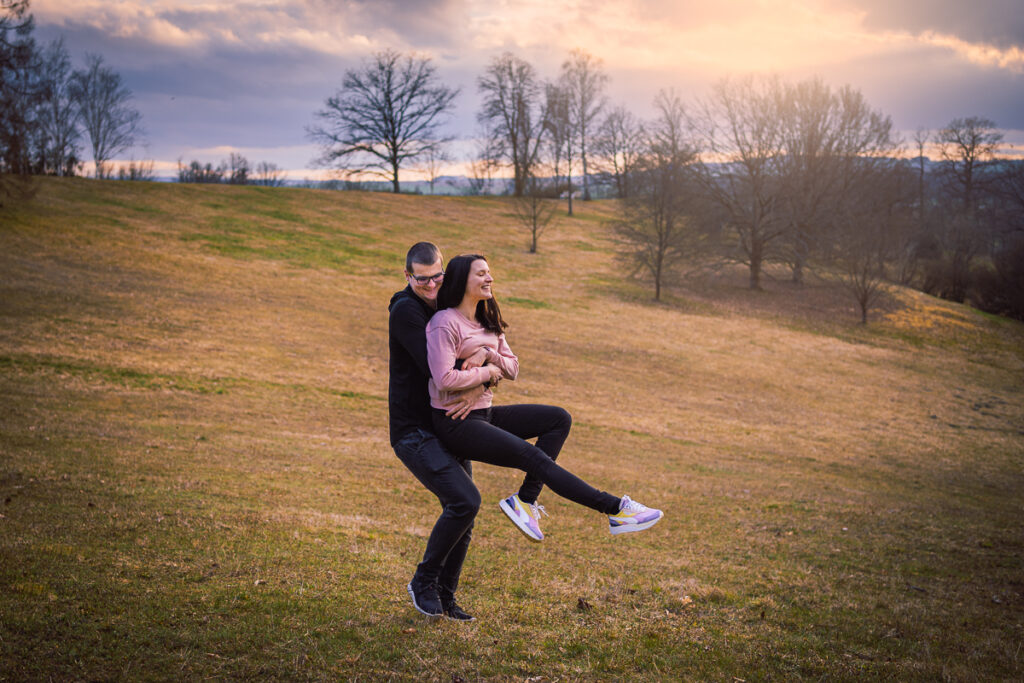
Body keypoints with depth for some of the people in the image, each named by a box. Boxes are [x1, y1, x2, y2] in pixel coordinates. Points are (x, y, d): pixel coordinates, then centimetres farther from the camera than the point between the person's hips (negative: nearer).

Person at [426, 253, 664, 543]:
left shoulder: (488, 323, 14)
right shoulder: (445, 323, -13)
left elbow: (512, 369, 10)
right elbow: (445, 379, -23)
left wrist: (486, 354, -10)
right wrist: (487, 372, -10)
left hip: (484, 414, 9)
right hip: (456, 423, -9)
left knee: (558, 419, -1)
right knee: (535, 457, -20)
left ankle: (525, 500, -8)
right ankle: (617, 510, -19)